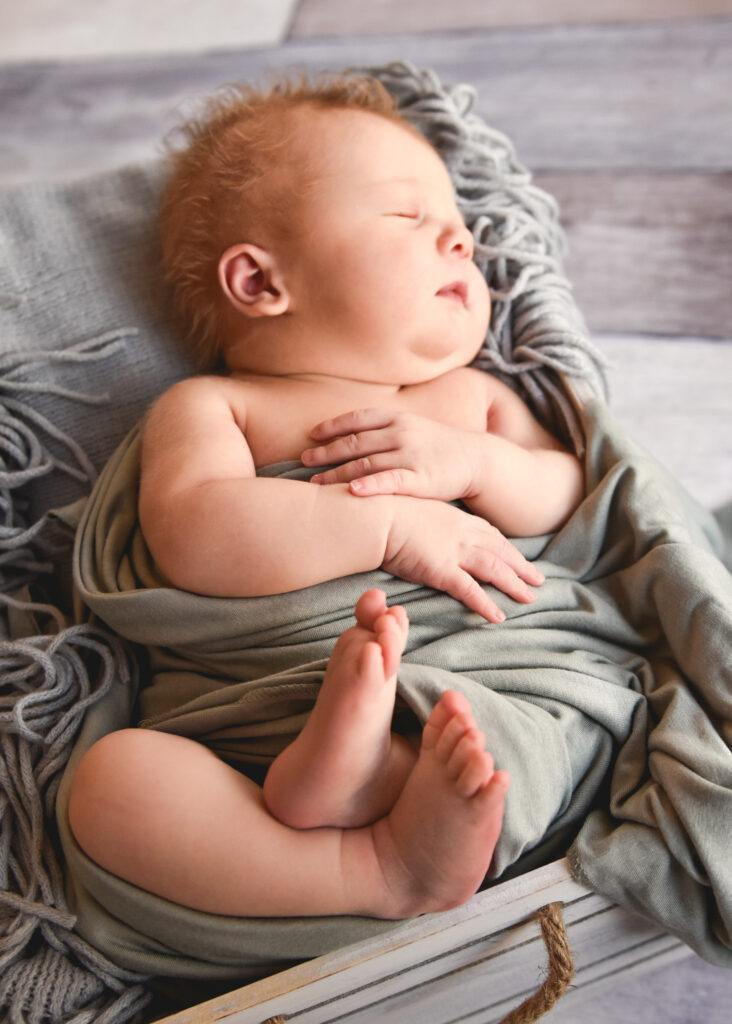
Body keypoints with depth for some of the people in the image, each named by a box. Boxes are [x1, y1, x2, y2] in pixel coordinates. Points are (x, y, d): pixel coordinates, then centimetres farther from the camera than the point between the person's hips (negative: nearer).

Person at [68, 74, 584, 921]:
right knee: (110, 775, -26)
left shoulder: (471, 396, 24)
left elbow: (579, 502, 16)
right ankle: (383, 873, -35)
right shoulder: (208, 405, 9)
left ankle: (362, 779, -40)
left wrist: (473, 462, -3)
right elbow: (193, 538, -11)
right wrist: (392, 526, -16)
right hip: (259, 733, -2)